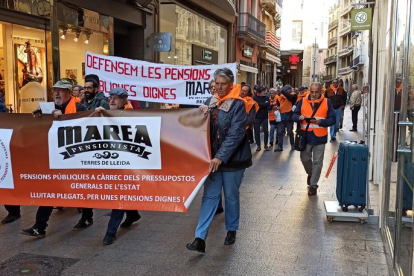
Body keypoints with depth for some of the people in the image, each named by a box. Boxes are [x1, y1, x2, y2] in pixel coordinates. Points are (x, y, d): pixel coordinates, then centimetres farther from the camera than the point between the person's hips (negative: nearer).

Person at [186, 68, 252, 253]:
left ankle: (232, 230, 31)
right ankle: (200, 238, 0)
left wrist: (221, 157, -25)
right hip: (213, 157, 4)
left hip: (232, 158, -4)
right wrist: (202, 114, -6)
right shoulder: (211, 101, 7)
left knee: (231, 196, 11)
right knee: (209, 196, 2)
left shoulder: (237, 104, -10)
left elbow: (235, 134, -18)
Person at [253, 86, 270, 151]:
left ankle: (266, 145, 13)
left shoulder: (266, 98, 7)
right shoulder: (255, 98, -1)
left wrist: (260, 105, -15)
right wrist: (264, 104, -9)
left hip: (265, 117, 2)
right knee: (257, 131, 3)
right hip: (257, 117, -2)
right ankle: (258, 146, 12)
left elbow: (267, 105, -8)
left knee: (266, 131, 1)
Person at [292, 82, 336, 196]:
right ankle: (310, 174, 42)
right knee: (305, 159, 11)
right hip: (306, 136, 2)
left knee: (317, 162, 3)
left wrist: (320, 121, -19)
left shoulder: (326, 102, 0)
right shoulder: (303, 101, 4)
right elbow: (294, 115, 7)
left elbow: (332, 119, -2)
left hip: (319, 137, -1)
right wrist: (299, 117, -16)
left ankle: (313, 185, 15)